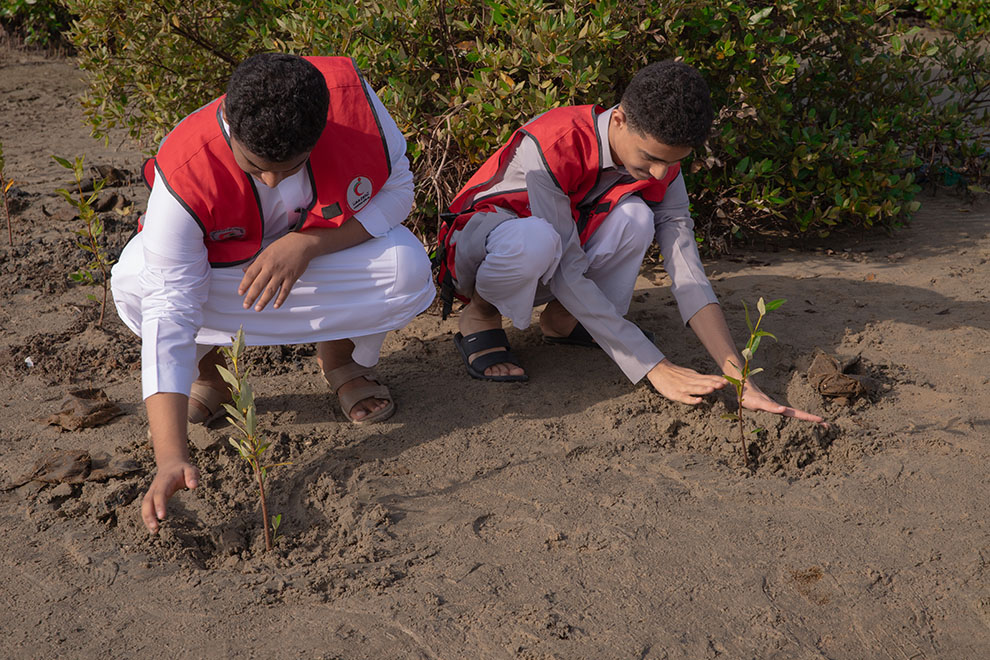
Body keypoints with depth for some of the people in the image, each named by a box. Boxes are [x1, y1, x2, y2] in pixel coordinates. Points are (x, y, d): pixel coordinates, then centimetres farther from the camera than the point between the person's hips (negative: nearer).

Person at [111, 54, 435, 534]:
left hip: (332, 244, 1)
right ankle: (213, 368, 2)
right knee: (134, 283, -32)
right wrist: (171, 457, -45)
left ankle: (342, 358, 3)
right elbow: (168, 312, -37)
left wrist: (307, 244, -35)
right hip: (221, 267, -1)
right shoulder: (185, 174, -36)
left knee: (407, 270, -32)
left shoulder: (350, 97, -32)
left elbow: (397, 190, -17)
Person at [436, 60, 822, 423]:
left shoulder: (661, 163, -15)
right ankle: (479, 316, -11)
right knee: (535, 241, -43)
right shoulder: (551, 146, -33)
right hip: (479, 245, -5)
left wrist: (737, 376, -32)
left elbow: (687, 272, -20)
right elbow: (568, 274, -33)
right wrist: (655, 368, -36)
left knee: (634, 217, -27)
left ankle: (560, 319, -5)